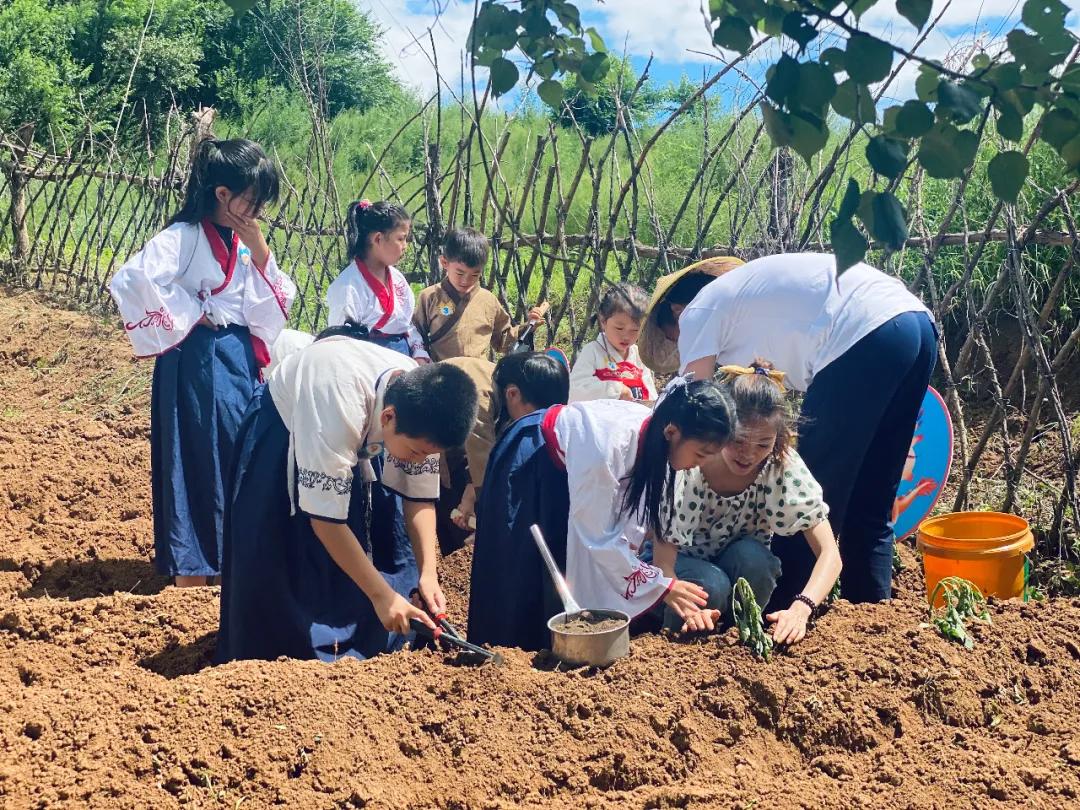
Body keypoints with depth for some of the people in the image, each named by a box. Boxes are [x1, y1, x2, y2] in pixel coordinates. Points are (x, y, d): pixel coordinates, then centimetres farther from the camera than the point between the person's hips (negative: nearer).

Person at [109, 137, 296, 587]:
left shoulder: (242, 242, 8)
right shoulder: (185, 237, -15)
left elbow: (276, 301, 6)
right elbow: (131, 280, -30)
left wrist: (260, 251, -7)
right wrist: (178, 321, -17)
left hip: (238, 358, 8)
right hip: (197, 362, -8)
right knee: (196, 461, -1)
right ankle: (190, 570, 10)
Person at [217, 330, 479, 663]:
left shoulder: (421, 406, -27)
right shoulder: (338, 409, -45)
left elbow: (420, 496, -13)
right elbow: (326, 520, -38)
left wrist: (427, 573, -23)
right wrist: (382, 595, -33)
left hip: (358, 440, 5)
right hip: (285, 429, -5)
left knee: (377, 550, -2)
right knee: (283, 571, -5)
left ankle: (367, 654, 14)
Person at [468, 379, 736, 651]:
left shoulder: (656, 439, -19)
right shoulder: (608, 445, -41)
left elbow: (634, 527, -12)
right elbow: (600, 537, -33)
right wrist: (660, 586, -26)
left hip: (570, 466, 7)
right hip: (528, 467, -7)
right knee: (528, 581, -1)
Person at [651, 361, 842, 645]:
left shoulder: (785, 465, -23)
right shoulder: (687, 464, -29)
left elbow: (829, 554, -25)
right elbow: (662, 564, -30)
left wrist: (801, 608, -44)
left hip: (746, 564, 2)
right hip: (682, 562, -2)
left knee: (751, 558, -32)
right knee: (713, 585, -34)